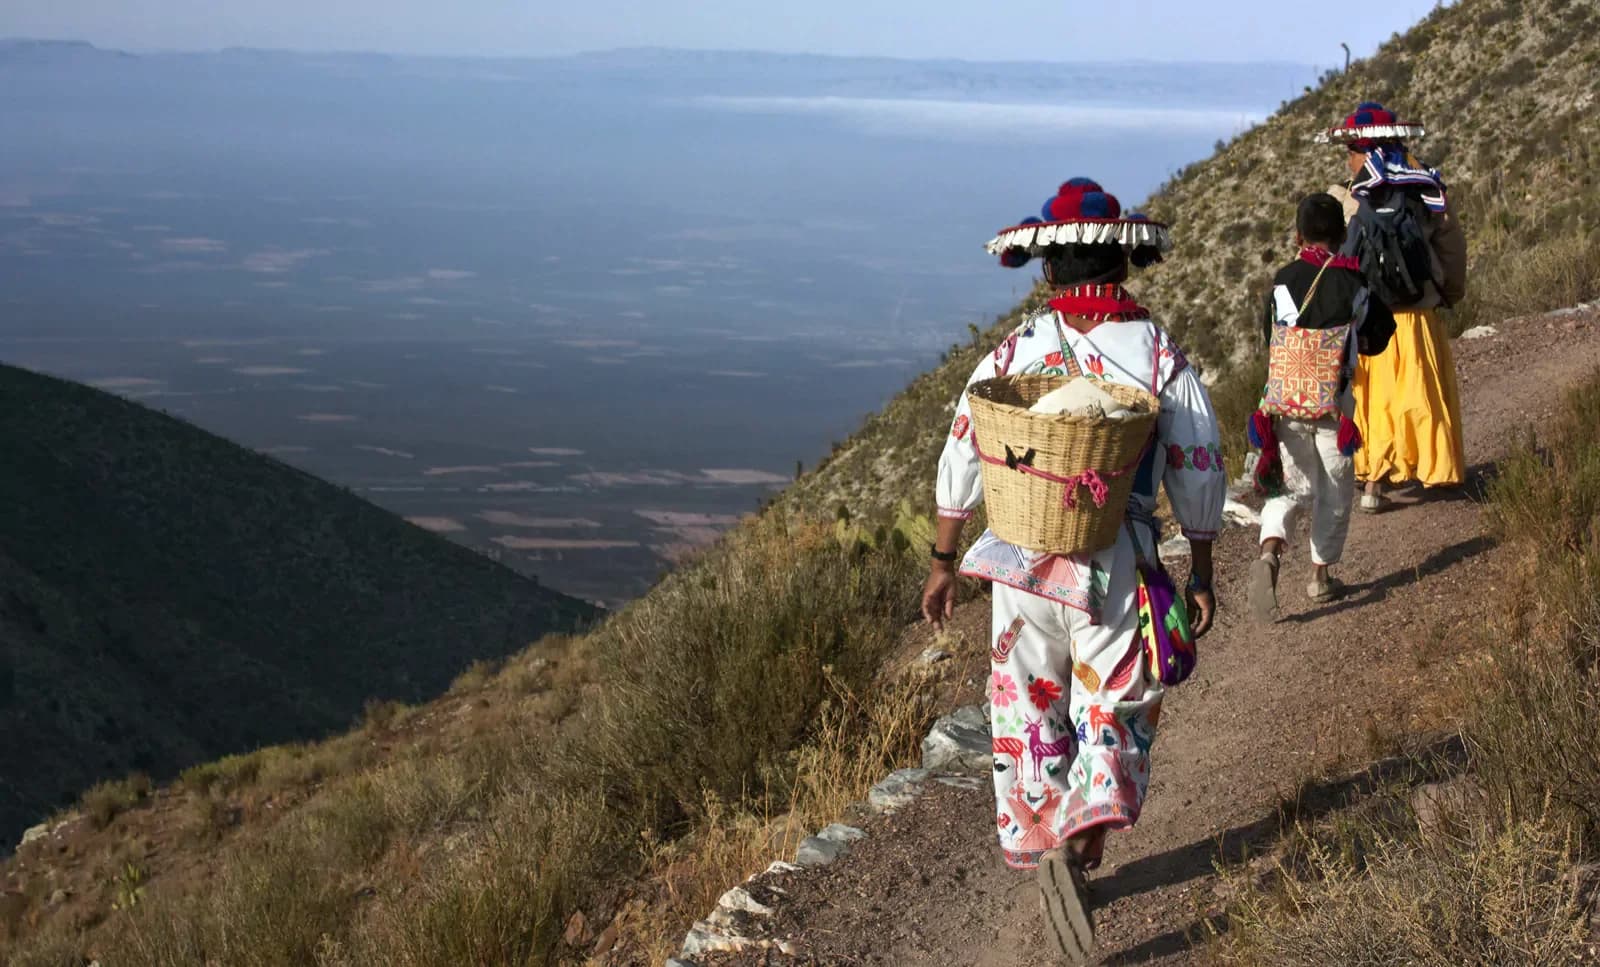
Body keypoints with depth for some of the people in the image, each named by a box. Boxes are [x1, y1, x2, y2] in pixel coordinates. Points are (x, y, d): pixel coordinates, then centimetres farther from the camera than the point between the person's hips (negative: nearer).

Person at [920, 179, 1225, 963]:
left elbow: (962, 462, -1)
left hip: (1022, 564, 1)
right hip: (1116, 571, -1)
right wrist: (1202, 574, 9)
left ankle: (1038, 847, 29)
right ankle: (1078, 847, -11)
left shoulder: (1013, 353, -4)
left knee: (1028, 713, 18)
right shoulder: (1163, 359, -7)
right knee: (1113, 715, 9)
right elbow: (1199, 477, -3)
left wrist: (943, 562, 10)